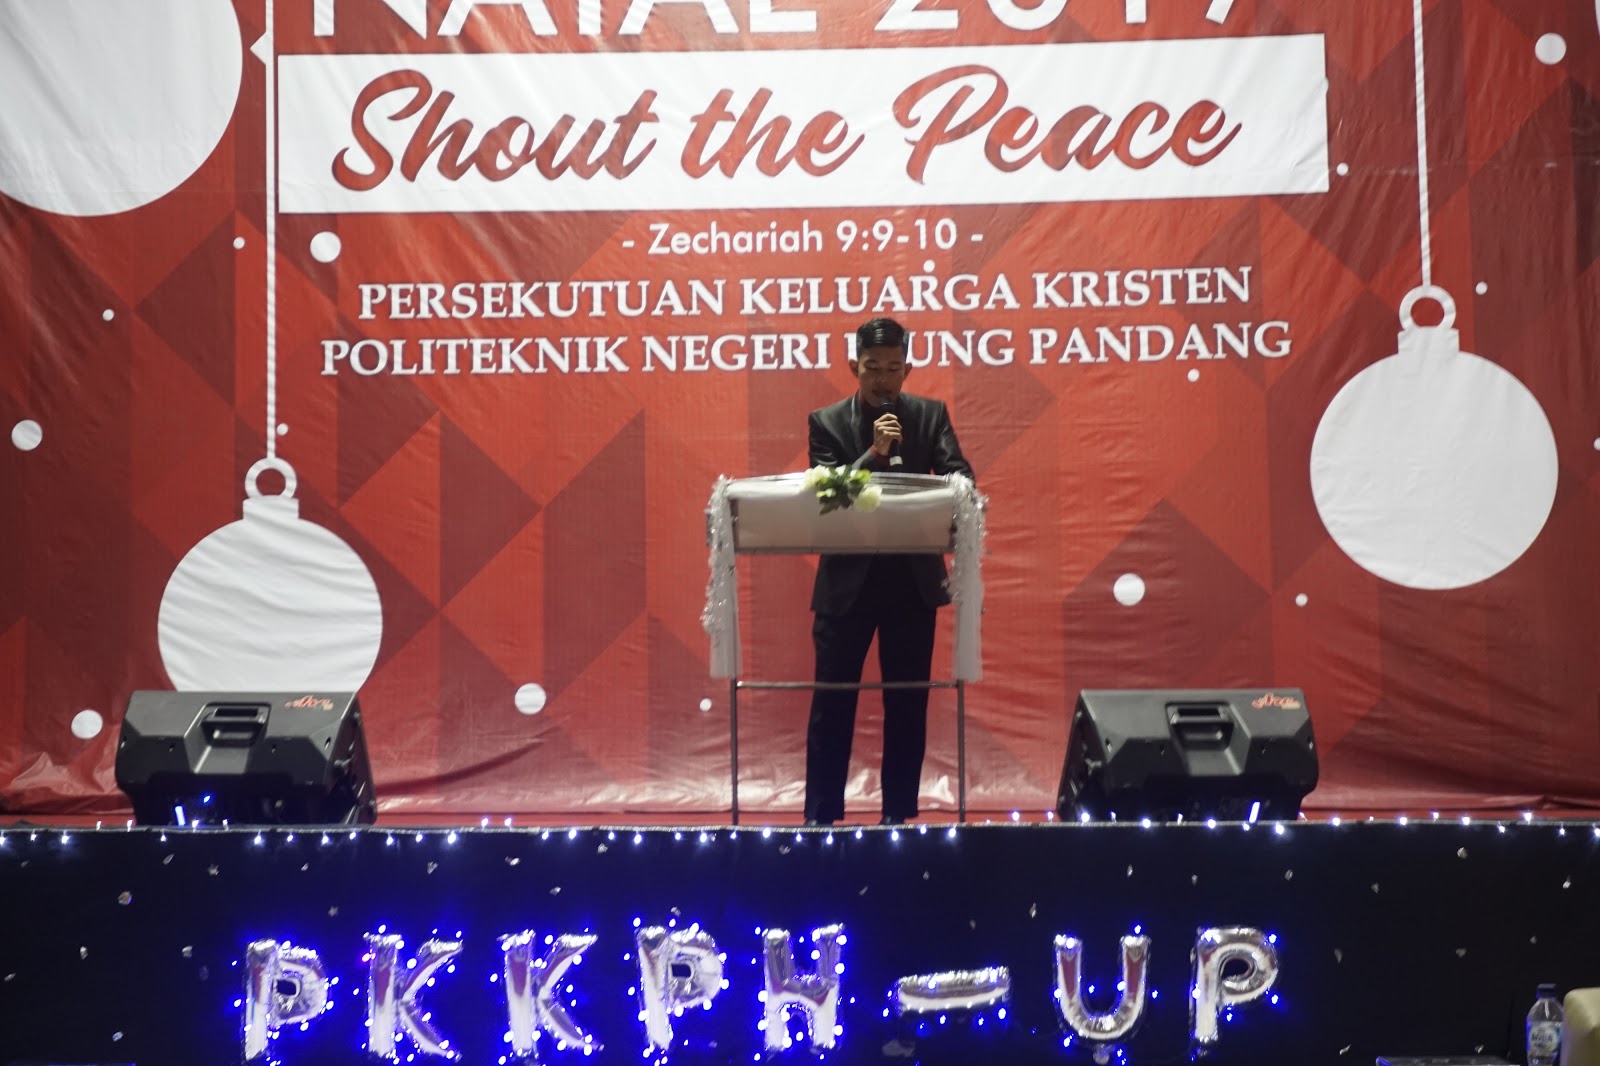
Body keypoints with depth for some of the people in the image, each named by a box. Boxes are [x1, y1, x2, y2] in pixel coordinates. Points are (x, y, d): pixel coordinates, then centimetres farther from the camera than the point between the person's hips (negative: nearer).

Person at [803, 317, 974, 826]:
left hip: (912, 578, 1)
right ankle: (820, 815, 12)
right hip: (847, 579, -1)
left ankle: (898, 813, 17)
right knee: (832, 702, 3)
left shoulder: (931, 414, 4)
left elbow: (960, 478, -6)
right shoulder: (827, 422, 0)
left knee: (907, 703, 7)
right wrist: (874, 453, -23)